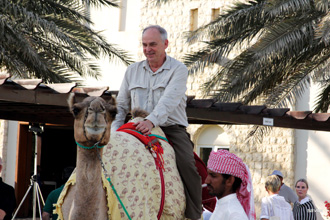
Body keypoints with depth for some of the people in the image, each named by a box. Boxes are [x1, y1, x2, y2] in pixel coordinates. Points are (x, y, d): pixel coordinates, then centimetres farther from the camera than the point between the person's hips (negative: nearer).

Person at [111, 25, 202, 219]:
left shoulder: (178, 70, 0)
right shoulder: (133, 71, 15)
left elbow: (170, 100, -17)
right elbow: (121, 105, 16)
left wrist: (152, 120, -34)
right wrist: (114, 132, 0)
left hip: (172, 128, -4)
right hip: (138, 129, 4)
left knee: (187, 163, -27)